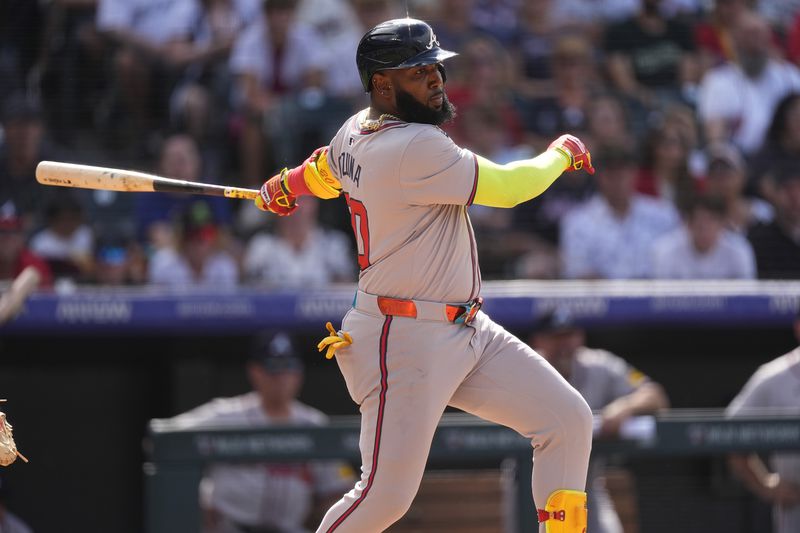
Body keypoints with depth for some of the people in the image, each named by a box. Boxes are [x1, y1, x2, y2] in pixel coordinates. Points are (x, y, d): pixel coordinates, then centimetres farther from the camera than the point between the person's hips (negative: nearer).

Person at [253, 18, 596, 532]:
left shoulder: (357, 131, 7)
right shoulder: (413, 148, -23)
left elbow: (326, 169, 29)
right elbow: (508, 187, -20)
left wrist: (283, 188, 53)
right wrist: (560, 154, 1)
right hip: (407, 340, -10)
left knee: (568, 419, 4)